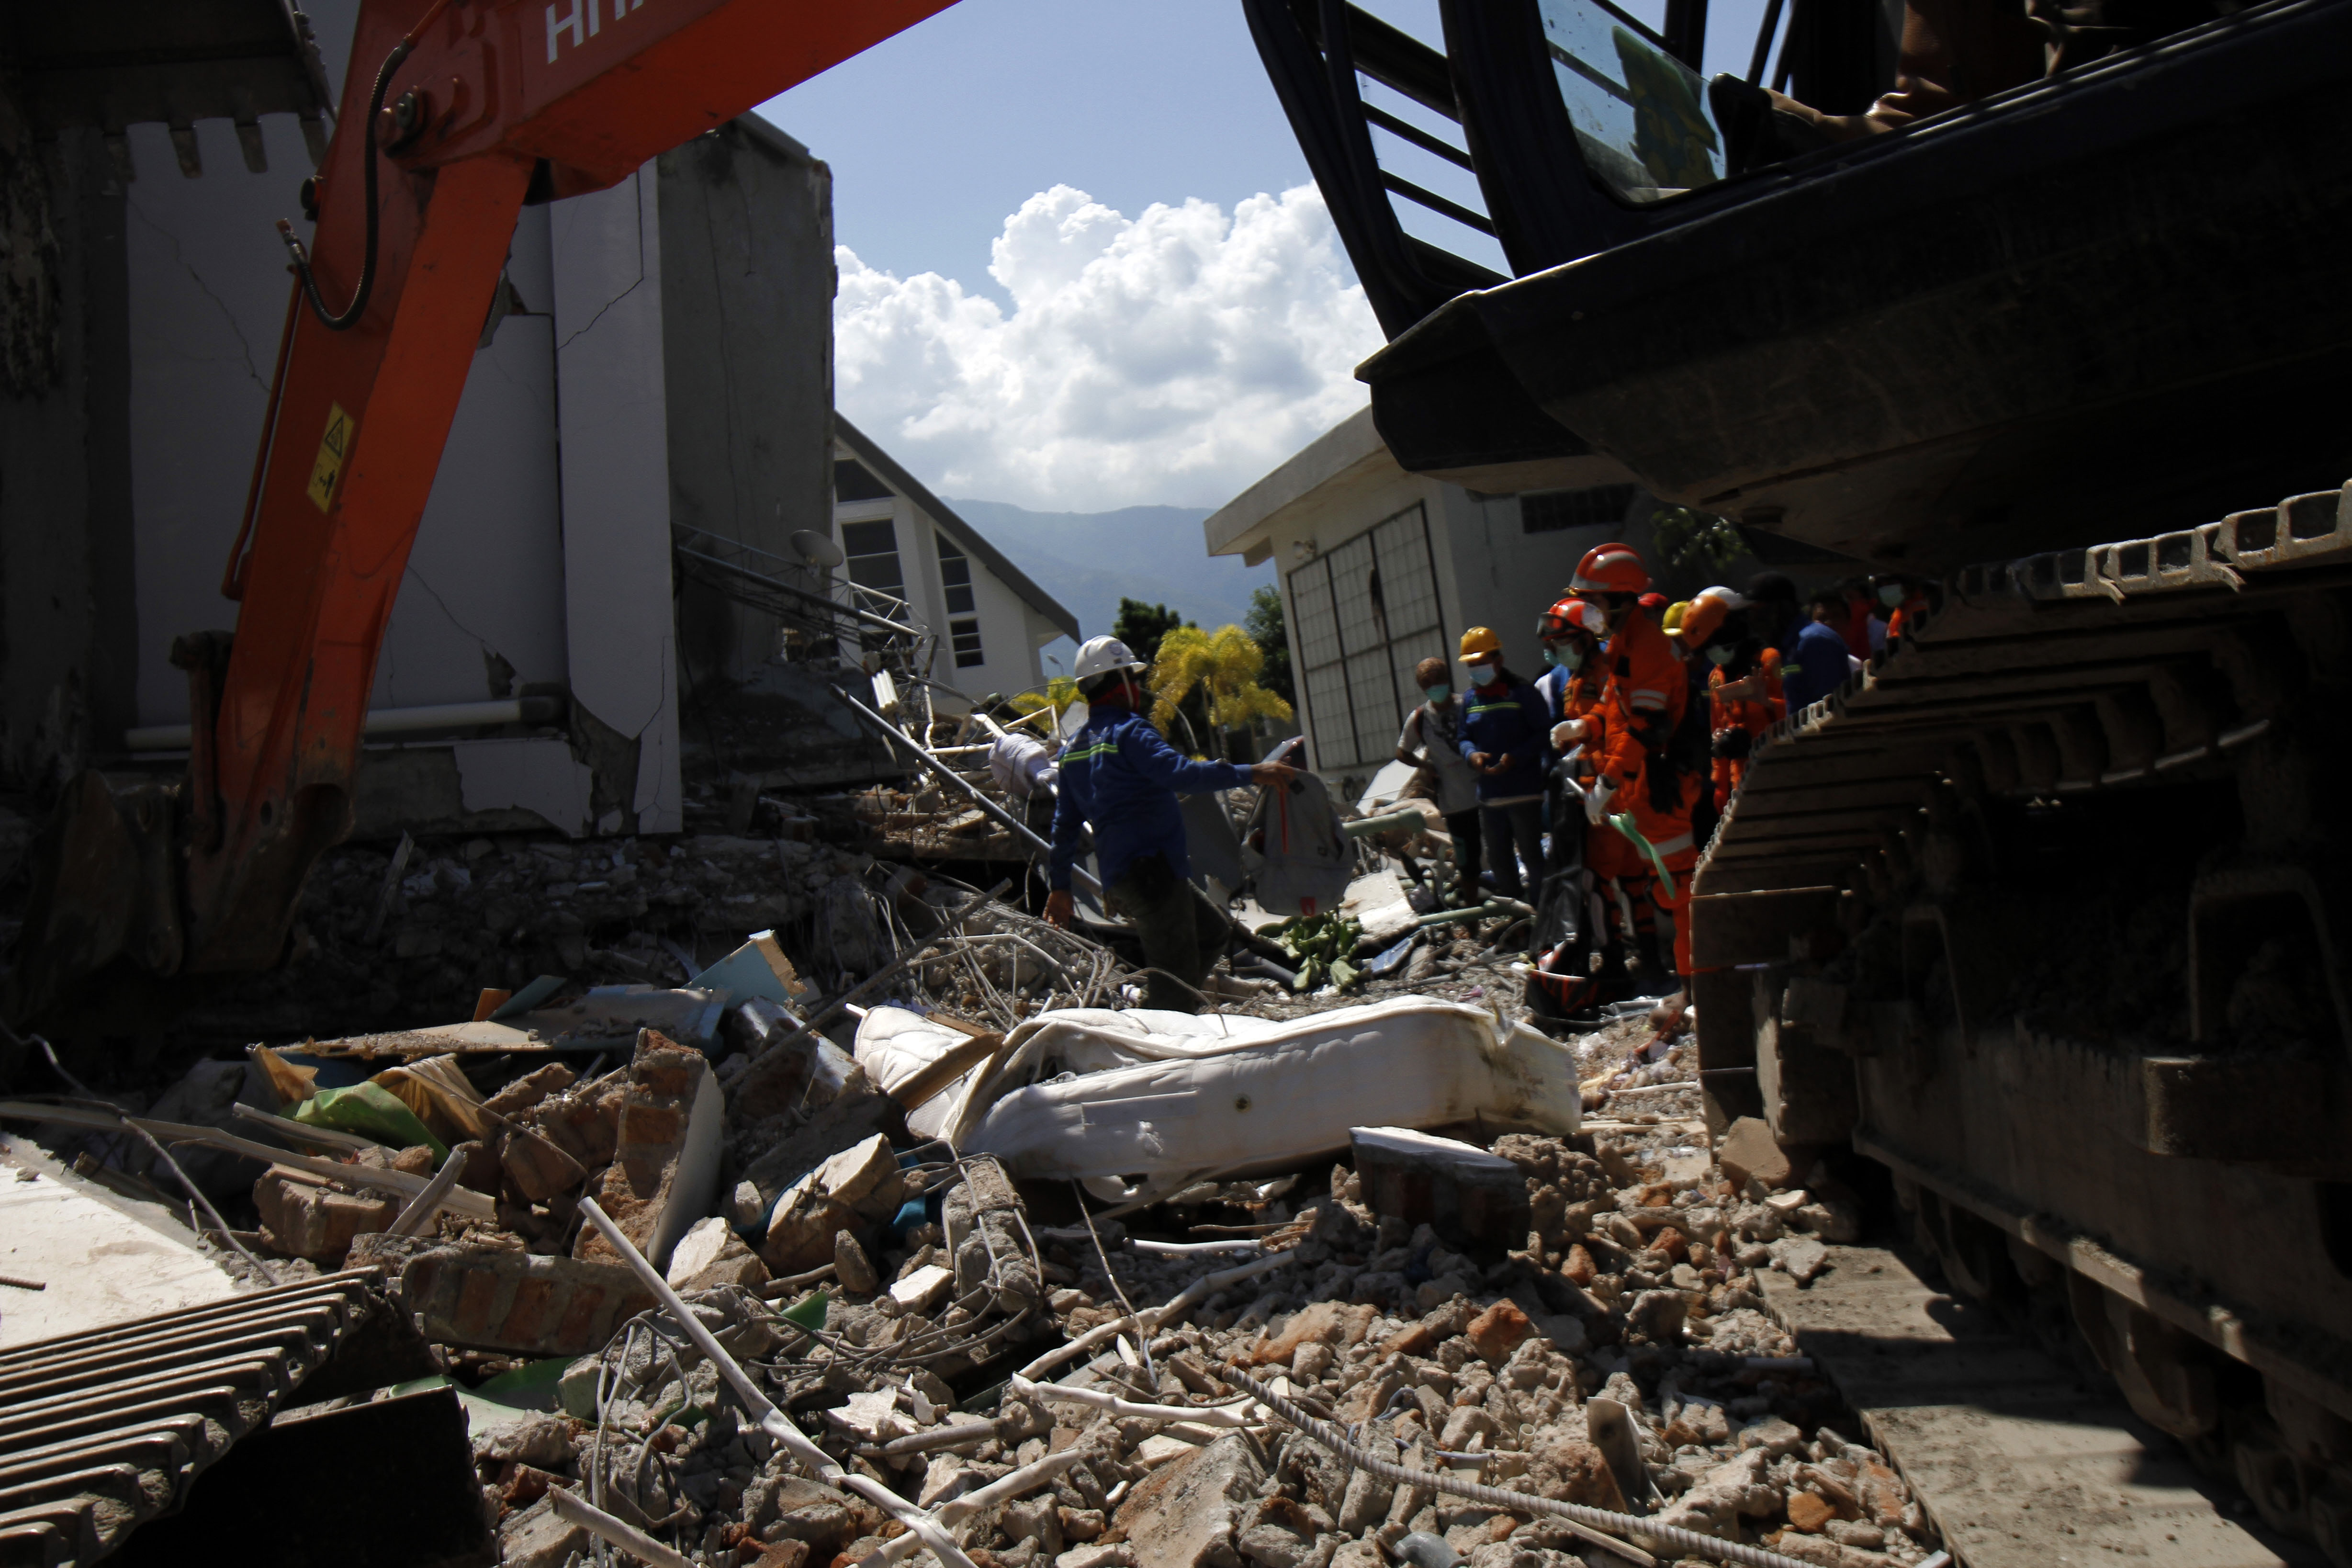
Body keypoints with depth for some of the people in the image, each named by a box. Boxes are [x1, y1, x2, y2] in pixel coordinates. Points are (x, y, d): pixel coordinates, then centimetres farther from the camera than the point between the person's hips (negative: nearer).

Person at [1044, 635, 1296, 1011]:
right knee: (1175, 985, -7)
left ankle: (1158, 1008, 15)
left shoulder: (1074, 749, 18)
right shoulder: (1129, 732, -8)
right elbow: (1181, 774, -25)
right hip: (1152, 872, -9)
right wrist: (1250, 774, -25)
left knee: (1213, 933, 23)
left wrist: (1059, 886, 28)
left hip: (1119, 880, 10)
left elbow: (1066, 824, 22)